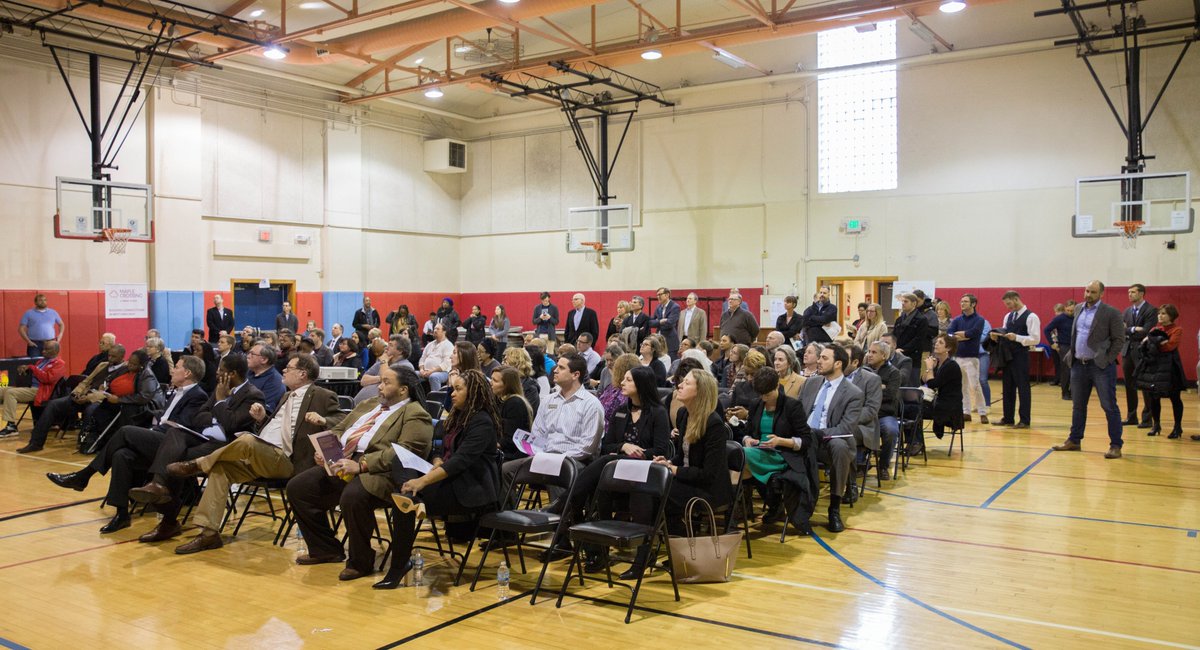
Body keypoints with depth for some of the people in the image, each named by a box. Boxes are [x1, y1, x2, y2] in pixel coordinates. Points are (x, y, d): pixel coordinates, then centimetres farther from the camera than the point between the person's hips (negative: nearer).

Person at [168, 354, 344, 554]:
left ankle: (198, 464, -8)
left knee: (247, 440, -33)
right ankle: (209, 533, -8)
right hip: (256, 457, 9)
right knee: (220, 468, -10)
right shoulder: (287, 396, 26)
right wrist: (261, 419, 11)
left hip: (284, 460, -8)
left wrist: (323, 420, -27)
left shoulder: (323, 397, 1)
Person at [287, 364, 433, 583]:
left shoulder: (415, 415, -4)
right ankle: (325, 549, 12)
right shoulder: (368, 405, 24)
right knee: (297, 487, -1)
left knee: (352, 496, -36)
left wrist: (361, 465, -24)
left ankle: (360, 562, -13)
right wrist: (323, 451, 4)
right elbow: (338, 431, 26)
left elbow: (403, 452, -17)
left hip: (377, 473, -9)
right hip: (340, 465, 9)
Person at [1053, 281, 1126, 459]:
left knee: (1109, 406, -2)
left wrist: (1107, 360, -12)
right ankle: (1074, 441, 24)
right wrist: (1072, 355, 10)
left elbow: (1119, 340, -8)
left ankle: (1115, 446, 4)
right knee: (1078, 405, 14)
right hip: (1079, 364, 6)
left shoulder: (1111, 312, -7)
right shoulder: (1079, 309, 11)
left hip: (1101, 366, -6)